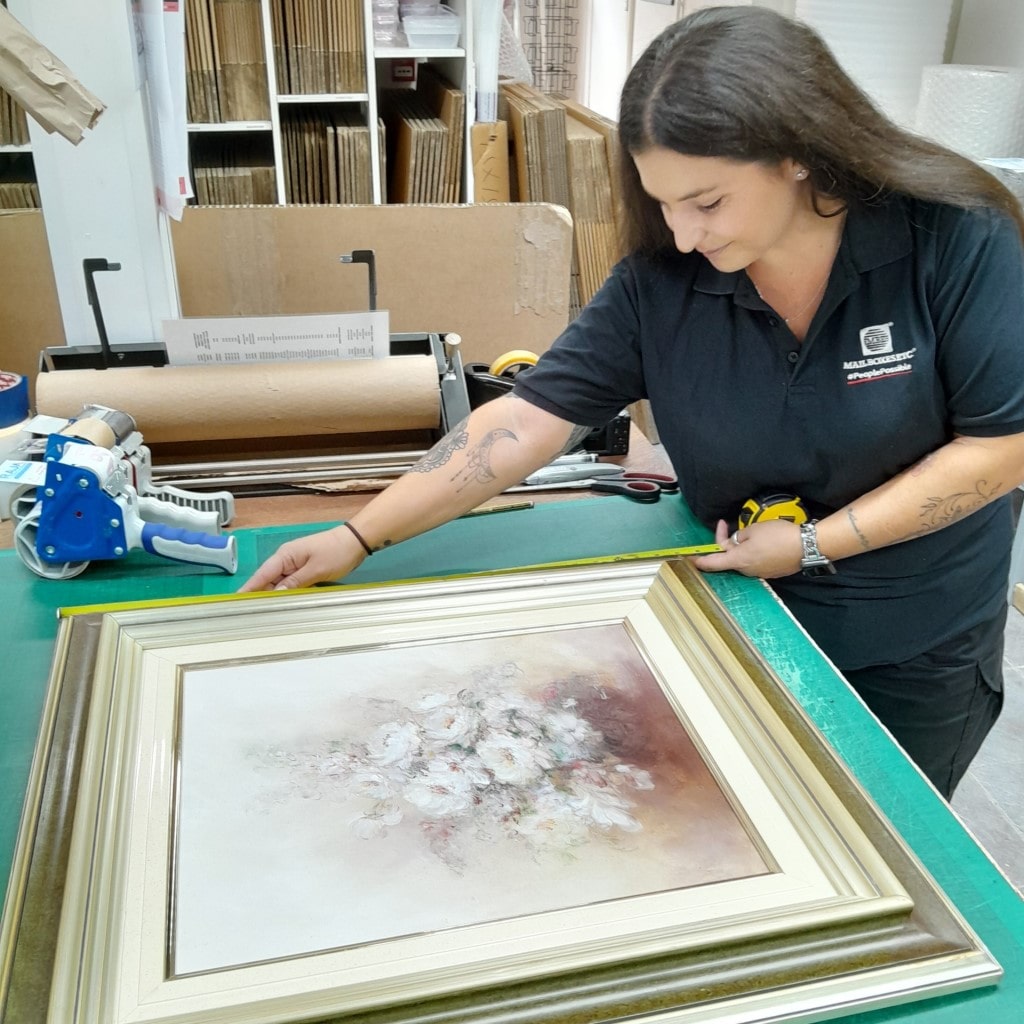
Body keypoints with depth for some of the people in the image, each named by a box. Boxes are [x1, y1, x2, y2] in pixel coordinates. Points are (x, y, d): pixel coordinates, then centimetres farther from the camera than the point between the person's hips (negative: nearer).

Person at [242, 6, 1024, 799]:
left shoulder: (955, 243, -21)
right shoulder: (660, 280, -16)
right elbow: (528, 418, -18)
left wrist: (816, 542, -21)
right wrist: (359, 537, -23)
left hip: (922, 644, -1)